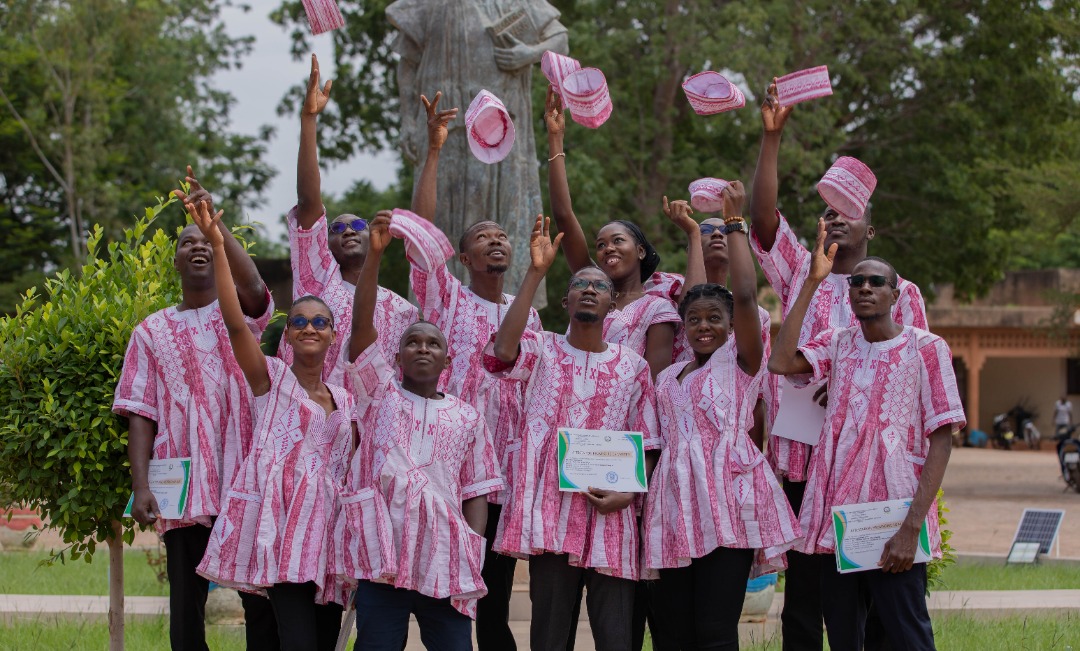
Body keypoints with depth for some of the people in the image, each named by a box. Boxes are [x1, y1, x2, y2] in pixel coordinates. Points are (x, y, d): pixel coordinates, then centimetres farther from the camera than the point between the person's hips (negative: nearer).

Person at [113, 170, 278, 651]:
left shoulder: (240, 313, 9)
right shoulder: (153, 331, 14)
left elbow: (252, 284, -16)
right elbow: (141, 413, 7)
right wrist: (141, 485, -5)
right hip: (184, 489, 1)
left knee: (262, 602, -3)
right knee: (186, 609, 0)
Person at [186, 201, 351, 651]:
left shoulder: (344, 401, 19)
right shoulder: (271, 378, 4)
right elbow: (235, 323, -9)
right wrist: (217, 246, -17)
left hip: (324, 525, 6)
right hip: (279, 521, -6)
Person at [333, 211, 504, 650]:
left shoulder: (466, 417, 16)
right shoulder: (379, 392, 12)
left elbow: (475, 493, 13)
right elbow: (361, 325, 0)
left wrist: (473, 554, -2)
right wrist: (374, 254, -10)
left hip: (443, 559, 1)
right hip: (382, 552, -1)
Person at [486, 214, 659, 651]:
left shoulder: (633, 366, 10)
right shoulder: (543, 351, 6)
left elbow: (646, 443, 9)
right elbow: (503, 349, -18)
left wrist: (628, 493, -10)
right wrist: (536, 272, -20)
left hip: (609, 513, 1)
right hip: (551, 511, -1)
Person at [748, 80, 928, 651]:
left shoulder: (900, 293, 10)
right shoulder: (801, 275, 12)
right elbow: (763, 218, -1)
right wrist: (771, 136, -8)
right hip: (803, 458, 1)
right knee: (803, 592, 3)